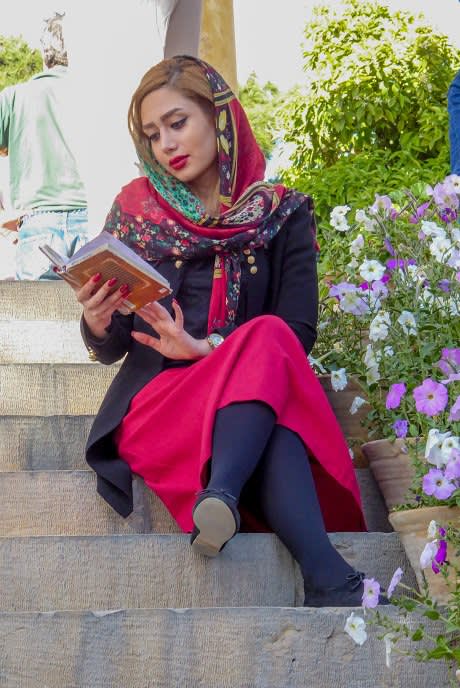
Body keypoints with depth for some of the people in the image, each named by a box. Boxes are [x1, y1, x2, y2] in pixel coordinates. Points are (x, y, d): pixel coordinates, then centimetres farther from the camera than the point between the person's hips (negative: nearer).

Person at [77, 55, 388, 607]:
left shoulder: (283, 214, 9)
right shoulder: (135, 210, 9)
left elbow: (300, 332, -1)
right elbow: (110, 350, 7)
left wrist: (205, 349, -16)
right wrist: (96, 322, -17)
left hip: (252, 403, 1)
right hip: (156, 403, -1)